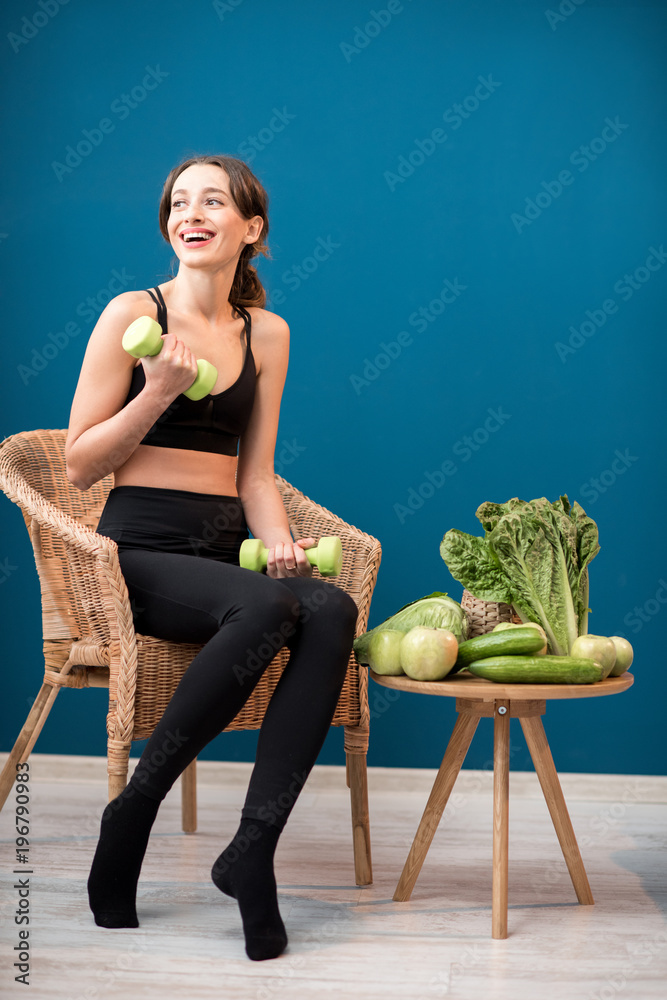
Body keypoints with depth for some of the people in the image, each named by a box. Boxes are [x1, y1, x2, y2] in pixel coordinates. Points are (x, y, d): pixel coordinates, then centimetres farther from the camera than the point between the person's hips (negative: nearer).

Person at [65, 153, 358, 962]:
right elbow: (79, 465, -2)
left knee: (332, 609, -28)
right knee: (267, 606, -34)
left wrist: (279, 542, -5)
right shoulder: (133, 314, 0)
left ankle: (252, 847, -24)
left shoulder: (266, 333, 14)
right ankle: (131, 819, -16)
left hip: (225, 549, 4)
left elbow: (255, 474, 14)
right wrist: (161, 390, -13)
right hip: (141, 550, -4)